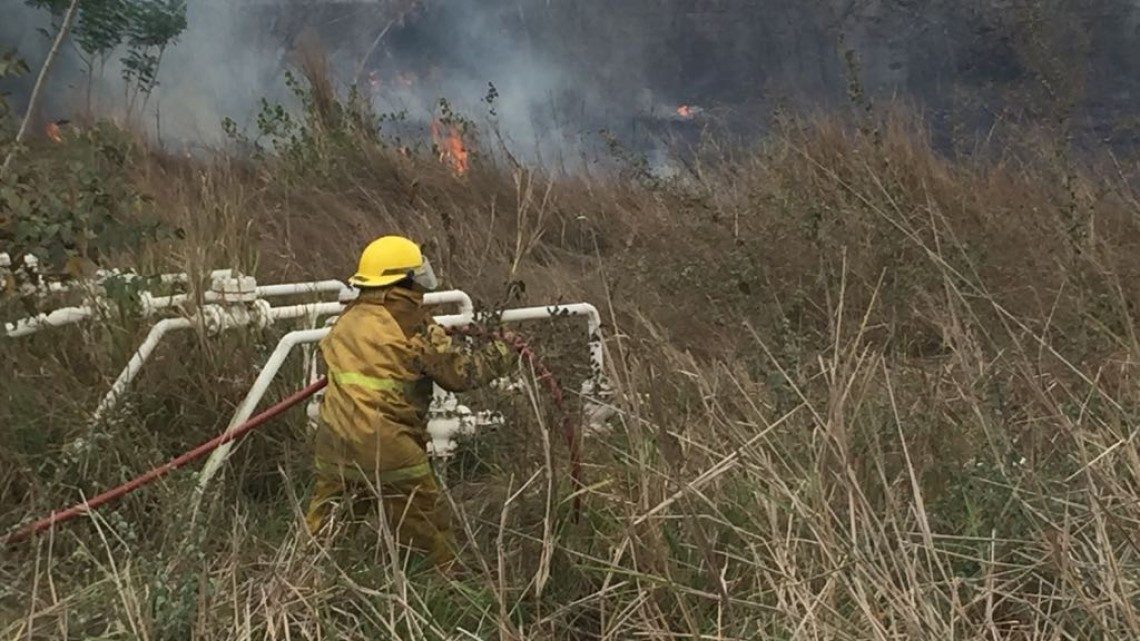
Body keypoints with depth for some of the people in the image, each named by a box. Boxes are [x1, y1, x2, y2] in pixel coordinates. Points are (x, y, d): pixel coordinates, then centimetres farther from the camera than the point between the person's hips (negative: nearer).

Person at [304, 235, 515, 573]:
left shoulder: (348, 319, 10)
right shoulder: (413, 324, -9)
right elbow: (461, 372, -6)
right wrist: (503, 352, 10)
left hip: (335, 446, 6)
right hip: (388, 449, -6)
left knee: (321, 529, 17)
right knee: (429, 532, 8)